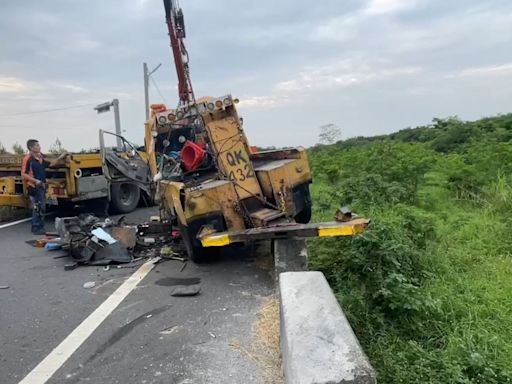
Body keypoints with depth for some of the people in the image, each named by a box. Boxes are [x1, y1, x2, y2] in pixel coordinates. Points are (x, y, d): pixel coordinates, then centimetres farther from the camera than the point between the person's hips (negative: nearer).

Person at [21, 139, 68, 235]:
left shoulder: (40, 158, 12)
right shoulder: (27, 159, -13)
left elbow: (50, 164, 21)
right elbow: (24, 174, -17)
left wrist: (60, 158, 10)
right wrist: (36, 181, -24)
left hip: (42, 187, 9)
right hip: (34, 188, -9)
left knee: (42, 208, 14)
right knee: (36, 209, -4)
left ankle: (40, 227, 24)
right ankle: (36, 228, 4)